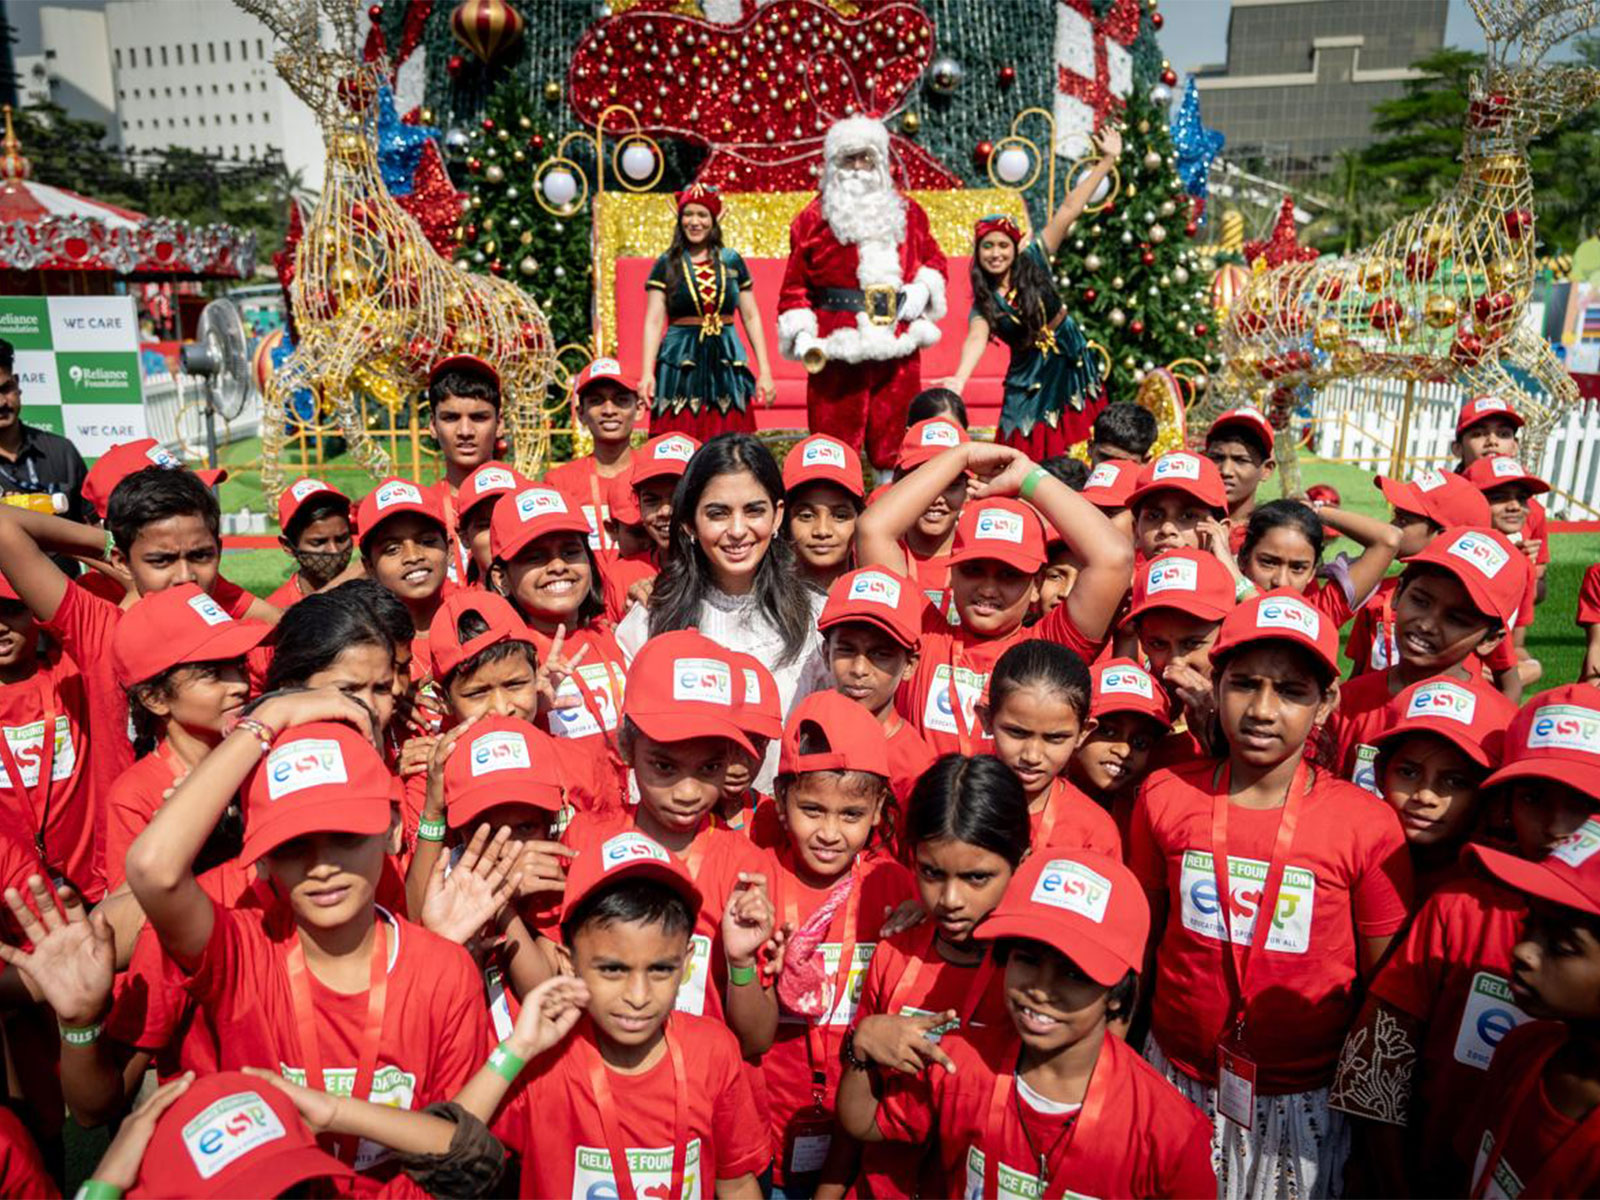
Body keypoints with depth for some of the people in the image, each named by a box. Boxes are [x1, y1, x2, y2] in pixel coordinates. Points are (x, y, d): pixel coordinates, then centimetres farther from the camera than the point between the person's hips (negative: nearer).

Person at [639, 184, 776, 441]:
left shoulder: (732, 261, 9)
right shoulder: (667, 265, 4)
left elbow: (751, 317, 10)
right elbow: (653, 322, -1)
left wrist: (765, 371, 4)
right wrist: (646, 374, -13)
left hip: (725, 364, 2)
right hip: (681, 364, -2)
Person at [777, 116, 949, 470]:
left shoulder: (907, 212, 14)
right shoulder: (814, 219, 5)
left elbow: (934, 258, 24)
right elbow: (795, 285, 4)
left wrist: (922, 288, 2)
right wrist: (802, 336, -8)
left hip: (899, 345, 3)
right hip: (837, 347, -3)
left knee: (894, 442, 7)